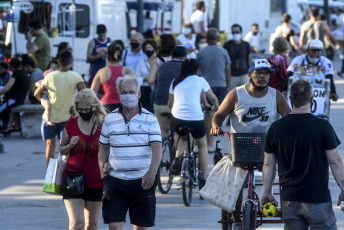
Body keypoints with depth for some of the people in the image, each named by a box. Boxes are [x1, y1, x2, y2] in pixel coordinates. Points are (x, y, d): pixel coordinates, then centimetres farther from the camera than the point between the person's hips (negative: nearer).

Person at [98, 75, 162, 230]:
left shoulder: (149, 119, 0)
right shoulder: (110, 120, 7)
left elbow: (157, 148, -10)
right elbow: (103, 148, 16)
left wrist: (152, 172, -26)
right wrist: (103, 167, -2)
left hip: (143, 181, -1)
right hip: (115, 181, 1)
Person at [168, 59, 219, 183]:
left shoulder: (175, 82, 14)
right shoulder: (200, 80, 7)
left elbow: (169, 104, 22)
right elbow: (213, 98, 18)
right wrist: (216, 107, 40)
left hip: (177, 119, 2)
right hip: (196, 119, -2)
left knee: (182, 137, 35)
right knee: (202, 145, 23)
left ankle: (177, 157, 5)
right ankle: (204, 179, 19)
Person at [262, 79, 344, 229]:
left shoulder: (276, 128, 2)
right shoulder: (322, 126, -10)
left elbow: (268, 164, 8)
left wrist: (266, 192, 19)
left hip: (289, 199, 4)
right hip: (317, 199, -4)